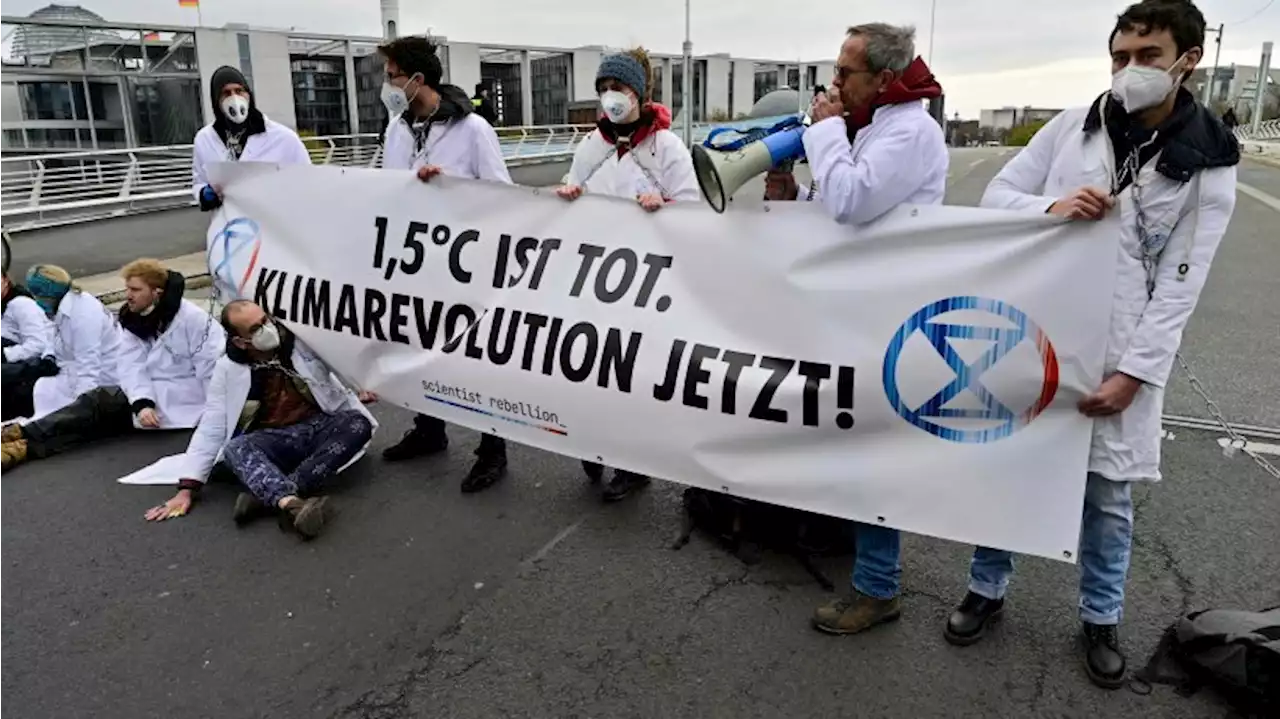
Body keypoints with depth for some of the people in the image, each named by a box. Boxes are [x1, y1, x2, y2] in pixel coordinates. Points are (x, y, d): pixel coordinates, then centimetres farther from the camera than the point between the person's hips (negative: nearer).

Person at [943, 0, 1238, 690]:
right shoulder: (1071, 126, 3)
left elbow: (1179, 285, -6)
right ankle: (987, 590, 31)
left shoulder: (1208, 166, -2)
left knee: (1108, 496, 10)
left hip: (1119, 355, -1)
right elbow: (995, 196, 4)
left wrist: (1132, 373, -13)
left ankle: (1100, 620, 32)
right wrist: (1052, 207, -17)